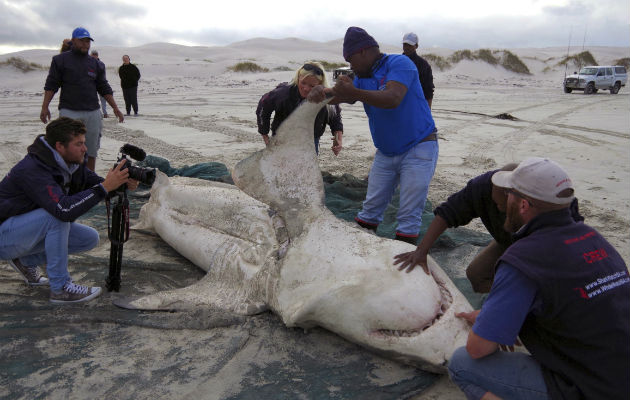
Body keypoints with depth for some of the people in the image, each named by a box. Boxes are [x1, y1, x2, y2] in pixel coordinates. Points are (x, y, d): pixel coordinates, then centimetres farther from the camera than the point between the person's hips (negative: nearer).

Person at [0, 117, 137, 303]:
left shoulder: (72, 162, -6)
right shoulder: (33, 169, -31)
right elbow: (64, 209, -42)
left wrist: (123, 184, -21)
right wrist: (105, 187, -44)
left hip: (31, 228, 8)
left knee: (90, 238, -5)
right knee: (57, 215, -33)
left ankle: (27, 261, 11)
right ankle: (60, 288, -22)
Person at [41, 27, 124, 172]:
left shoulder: (95, 64, 15)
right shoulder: (61, 60, 5)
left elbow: (104, 88, 16)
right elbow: (51, 85, 3)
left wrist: (115, 108, 8)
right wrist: (45, 107, -5)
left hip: (93, 112, 4)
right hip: (69, 111, -4)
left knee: (91, 151, 6)